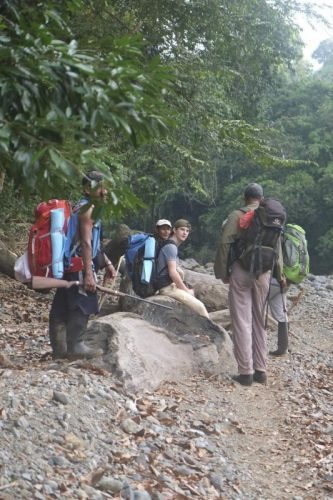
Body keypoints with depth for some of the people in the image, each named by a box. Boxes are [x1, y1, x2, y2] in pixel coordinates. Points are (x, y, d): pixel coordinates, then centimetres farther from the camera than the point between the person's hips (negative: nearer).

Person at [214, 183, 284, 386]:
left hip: (241, 271, -4)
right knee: (260, 323, 13)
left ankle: (246, 372, -2)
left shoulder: (237, 216, -3)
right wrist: (279, 273, 21)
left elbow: (225, 244, -10)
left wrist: (223, 272, -1)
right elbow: (278, 248, 11)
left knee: (242, 323, -1)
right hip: (264, 274, 4)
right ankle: (261, 370, 14)